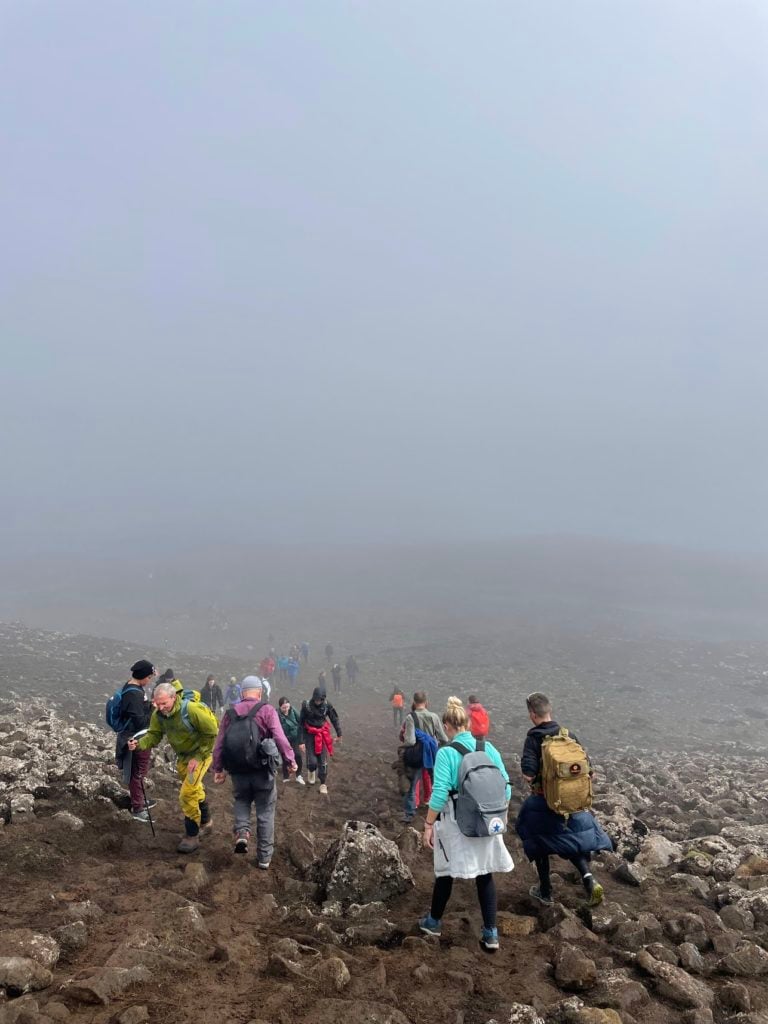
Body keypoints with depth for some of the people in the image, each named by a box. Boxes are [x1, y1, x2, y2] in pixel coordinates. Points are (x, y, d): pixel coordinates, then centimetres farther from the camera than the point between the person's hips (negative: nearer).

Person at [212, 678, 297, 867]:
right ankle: (264, 857, 17)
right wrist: (290, 760, -6)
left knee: (241, 801, 28)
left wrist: (218, 769, 10)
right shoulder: (267, 710, -8)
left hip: (238, 771, 3)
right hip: (262, 771, -3)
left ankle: (241, 832, 4)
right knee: (265, 812, 11)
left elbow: (219, 743, 2)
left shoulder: (230, 713, 2)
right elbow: (280, 738, -16)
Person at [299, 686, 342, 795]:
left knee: (323, 761, 4)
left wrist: (339, 734, 11)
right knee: (312, 761, -7)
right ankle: (311, 771, 29)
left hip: (322, 735, 2)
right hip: (310, 735, -2)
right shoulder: (306, 706, -19)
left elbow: (334, 719, 2)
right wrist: (301, 741, -12)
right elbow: (301, 724, -12)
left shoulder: (327, 706, -13)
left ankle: (323, 784, 20)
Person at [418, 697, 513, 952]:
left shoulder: (446, 753, -15)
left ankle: (434, 922, 36)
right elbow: (505, 785, 2)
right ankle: (491, 934, 16)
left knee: (445, 872, 17)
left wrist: (429, 825, -10)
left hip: (456, 823, -3)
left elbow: (440, 793, -19)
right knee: (485, 874, 15)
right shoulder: (489, 748, -2)